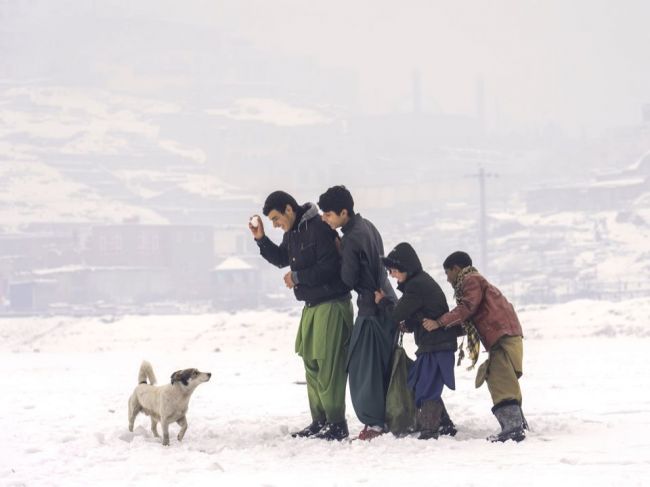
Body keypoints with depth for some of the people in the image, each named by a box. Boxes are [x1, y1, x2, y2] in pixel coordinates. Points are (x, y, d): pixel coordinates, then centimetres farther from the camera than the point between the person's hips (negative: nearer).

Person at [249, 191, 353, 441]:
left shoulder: (319, 229, -17)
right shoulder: (292, 233, 12)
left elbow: (330, 267, -21)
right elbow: (282, 259, 27)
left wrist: (298, 277, -14)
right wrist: (261, 239, 13)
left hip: (331, 305, -10)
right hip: (312, 306, 10)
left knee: (328, 365, -10)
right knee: (312, 364, 11)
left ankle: (337, 424, -7)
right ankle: (319, 421, 18)